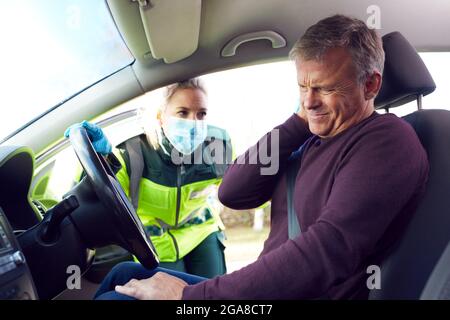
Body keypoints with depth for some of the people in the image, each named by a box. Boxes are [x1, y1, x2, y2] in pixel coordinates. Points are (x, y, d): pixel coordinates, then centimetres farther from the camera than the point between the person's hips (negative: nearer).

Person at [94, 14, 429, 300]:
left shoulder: (387, 140, -17)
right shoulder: (308, 141, 8)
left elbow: (324, 253, -30)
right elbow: (232, 193, -1)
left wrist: (190, 295, -28)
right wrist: (299, 122, -7)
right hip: (267, 289, 8)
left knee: (115, 295, -8)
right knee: (126, 273, 11)